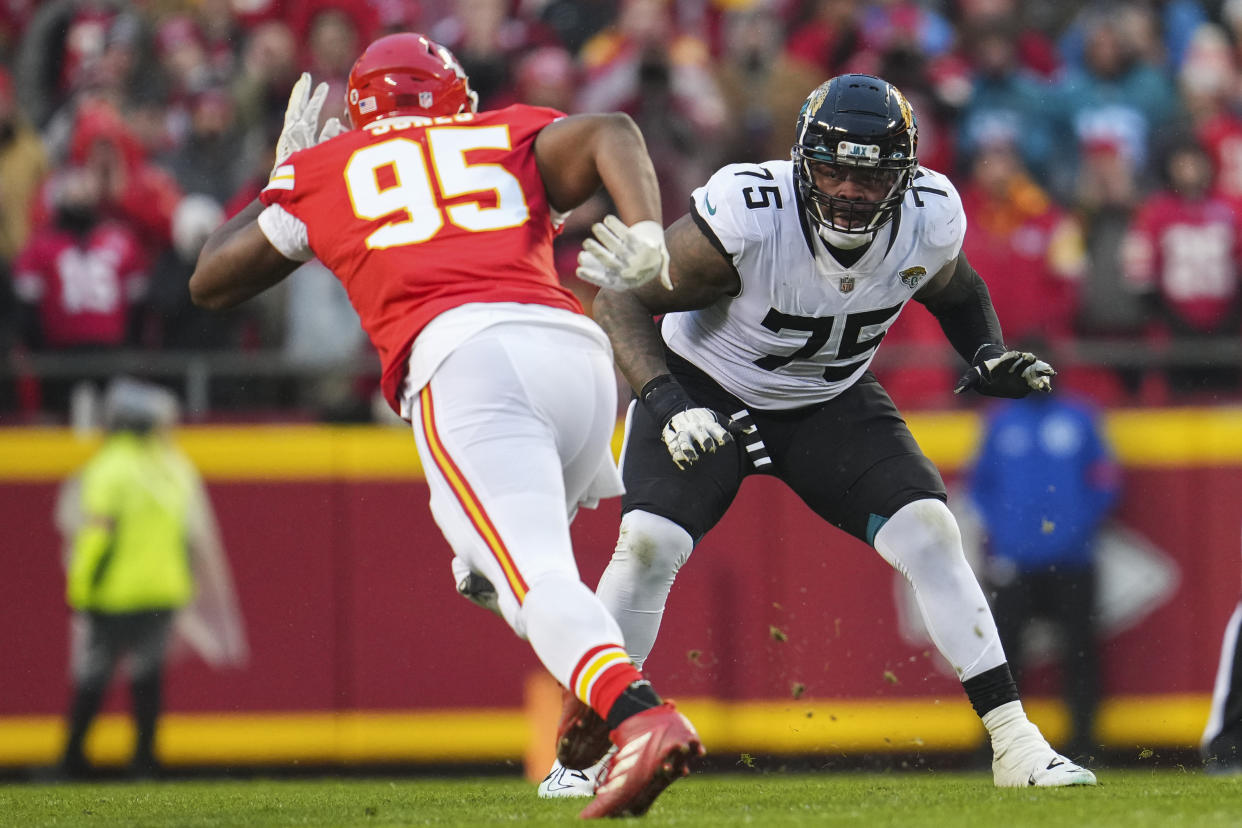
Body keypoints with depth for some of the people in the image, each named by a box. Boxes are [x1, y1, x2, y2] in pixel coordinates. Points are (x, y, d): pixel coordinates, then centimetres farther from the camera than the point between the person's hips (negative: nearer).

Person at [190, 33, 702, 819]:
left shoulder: (325, 171, 27)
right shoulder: (513, 137, 30)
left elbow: (211, 282, 38)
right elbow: (609, 132, 7)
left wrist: (281, 181, 50)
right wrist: (649, 240, -7)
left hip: (462, 358, -3)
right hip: (576, 349, 3)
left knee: (534, 582, -18)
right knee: (495, 570, 25)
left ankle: (639, 715, -43)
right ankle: (598, 710, 3)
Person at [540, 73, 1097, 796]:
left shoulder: (929, 221, -20)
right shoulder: (747, 218, -33)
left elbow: (954, 290, 6)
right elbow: (621, 301, -25)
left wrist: (992, 357, -13)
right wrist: (664, 400, -39)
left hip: (833, 404, 3)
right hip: (707, 391, -3)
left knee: (930, 532, -13)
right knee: (650, 542, -23)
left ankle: (1014, 742, -6)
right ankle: (583, 744, -7)